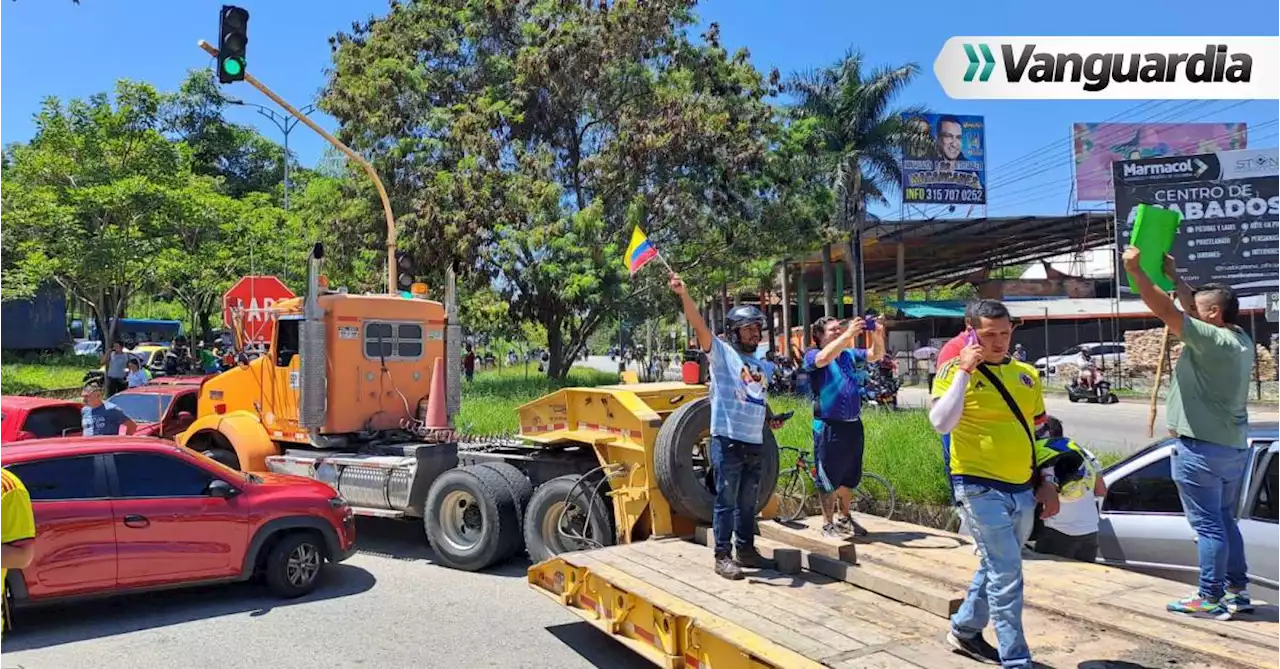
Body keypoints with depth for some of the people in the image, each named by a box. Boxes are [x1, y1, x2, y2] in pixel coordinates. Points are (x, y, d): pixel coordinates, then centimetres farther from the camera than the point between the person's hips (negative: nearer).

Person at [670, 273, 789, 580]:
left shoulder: (764, 367, 17)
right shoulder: (721, 353, -3)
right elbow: (699, 325, -18)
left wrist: (771, 419, 8)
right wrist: (684, 294, -31)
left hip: (755, 443, 7)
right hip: (728, 440, -6)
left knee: (748, 502, 15)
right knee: (726, 500, -1)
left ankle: (746, 550, 27)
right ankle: (722, 556, 8)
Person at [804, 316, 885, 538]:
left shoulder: (848, 354, 11)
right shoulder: (812, 355, -7)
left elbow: (875, 355, 6)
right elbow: (824, 358, -28)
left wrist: (877, 337, -14)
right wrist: (848, 334, -32)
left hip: (853, 424, 6)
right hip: (829, 427, -6)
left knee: (849, 477, 18)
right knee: (829, 480, 3)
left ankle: (845, 518, 33)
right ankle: (828, 524, 15)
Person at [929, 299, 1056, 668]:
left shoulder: (1026, 374, 9)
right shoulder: (955, 372, -8)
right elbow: (941, 424, -23)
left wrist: (1048, 481, 11)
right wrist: (963, 371, -21)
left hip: (1022, 489, 6)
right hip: (980, 488, -6)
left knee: (997, 566, 18)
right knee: (1006, 573, -6)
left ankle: (965, 629, 37)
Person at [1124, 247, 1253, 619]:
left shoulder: (1212, 339, -19)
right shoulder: (1240, 340, 9)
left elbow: (1166, 311, -24)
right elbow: (1192, 306, 21)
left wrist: (1137, 270, -19)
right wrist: (1172, 275, 23)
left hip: (1201, 449, -9)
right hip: (1233, 448, 9)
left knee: (1208, 526, -2)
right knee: (1225, 521, 19)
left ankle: (1210, 599, 5)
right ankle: (1238, 591, 26)